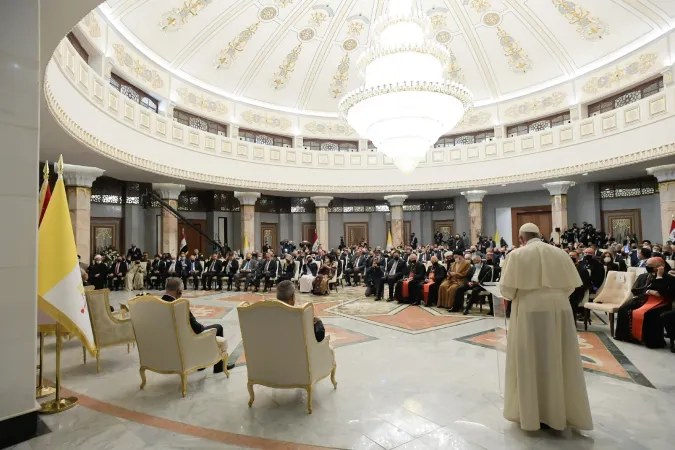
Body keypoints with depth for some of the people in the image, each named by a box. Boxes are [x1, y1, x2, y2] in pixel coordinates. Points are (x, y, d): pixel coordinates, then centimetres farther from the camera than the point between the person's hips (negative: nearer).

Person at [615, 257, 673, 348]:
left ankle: (653, 341, -20)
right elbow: (635, 291, 5)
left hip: (659, 302, -5)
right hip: (642, 299, 5)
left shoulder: (669, 278, 1)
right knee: (623, 309, -20)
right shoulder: (643, 276, 15)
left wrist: (659, 276, -14)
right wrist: (648, 291, -13)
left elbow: (663, 292, -16)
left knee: (651, 314, -36)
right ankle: (626, 335, -8)